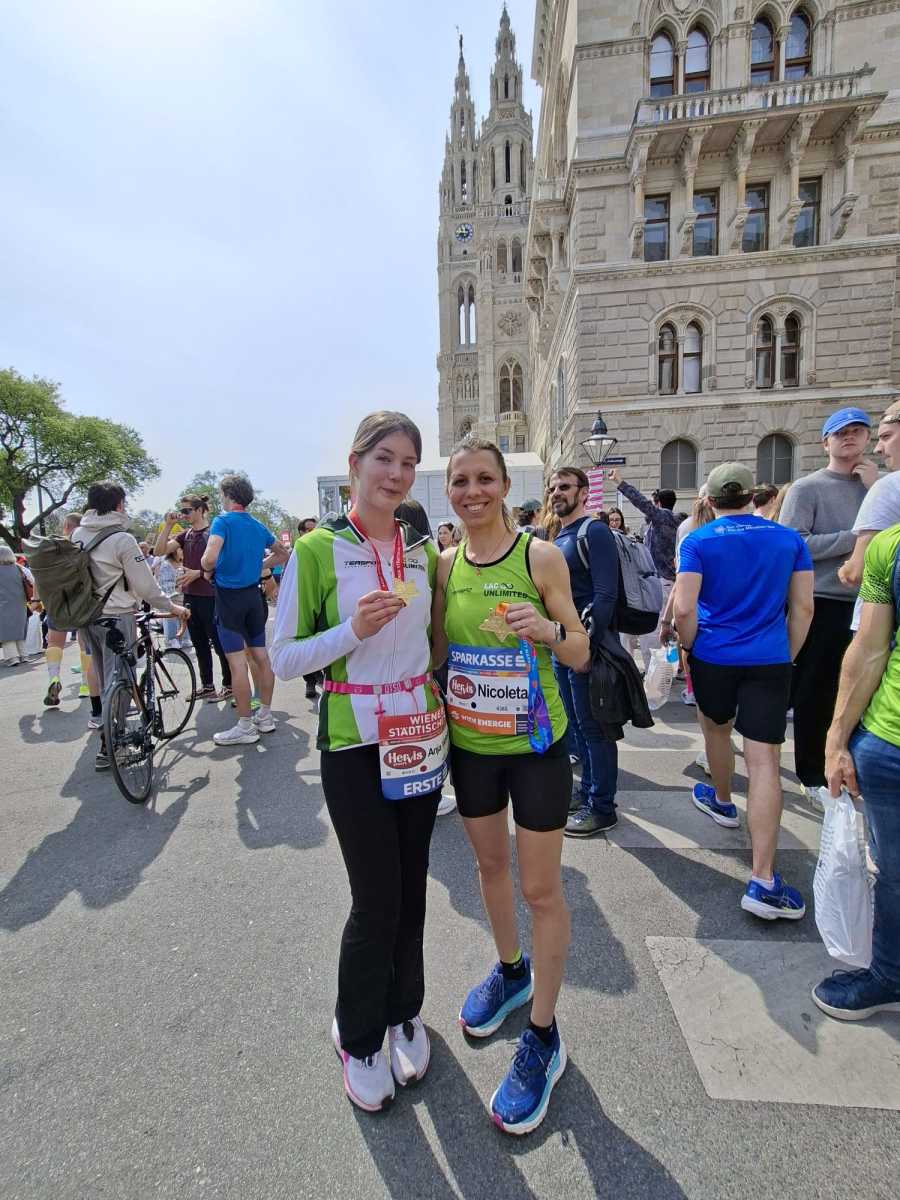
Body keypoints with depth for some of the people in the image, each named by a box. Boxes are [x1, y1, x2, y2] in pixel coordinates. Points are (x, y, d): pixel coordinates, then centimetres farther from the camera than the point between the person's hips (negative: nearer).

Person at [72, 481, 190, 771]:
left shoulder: (77, 534, 5)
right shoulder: (122, 539, -15)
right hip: (116, 617, -7)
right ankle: (108, 748, 0)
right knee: (117, 681, -1)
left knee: (104, 680, 19)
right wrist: (172, 607, -1)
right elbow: (145, 585, -13)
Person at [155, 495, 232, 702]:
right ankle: (207, 686, 22)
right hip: (190, 595, 7)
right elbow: (160, 550, 3)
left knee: (218, 642, 0)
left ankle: (228, 685, 9)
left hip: (210, 596, -7)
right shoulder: (185, 534, 11)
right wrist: (168, 525, -3)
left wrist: (198, 573, -19)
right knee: (199, 644, 12)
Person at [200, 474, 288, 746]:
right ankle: (265, 715, 22)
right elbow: (282, 554, 22)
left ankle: (245, 726, 4)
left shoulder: (223, 522, -10)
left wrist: (208, 570, -4)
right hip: (253, 596, 7)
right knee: (261, 656, 12)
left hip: (229, 597, -6)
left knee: (237, 663, -3)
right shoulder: (259, 526, 9)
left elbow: (209, 559, -24)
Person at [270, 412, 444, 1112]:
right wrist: (353, 630, -22)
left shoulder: (422, 550, 6)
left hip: (421, 734, 5)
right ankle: (359, 1038, 35)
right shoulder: (318, 549, -8)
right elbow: (283, 659, -8)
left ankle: (405, 1012, 43)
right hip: (354, 744, -4)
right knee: (377, 899, 5)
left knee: (411, 887, 16)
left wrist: (443, 703, 4)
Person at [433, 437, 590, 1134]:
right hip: (469, 744, 5)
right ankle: (511, 971, 51)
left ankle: (543, 1037, 32)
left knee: (541, 889, 8)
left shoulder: (540, 555, -11)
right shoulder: (445, 564, 0)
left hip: (536, 745, -4)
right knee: (491, 865, 23)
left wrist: (547, 631, -28)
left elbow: (581, 656, -10)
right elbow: (437, 652, 9)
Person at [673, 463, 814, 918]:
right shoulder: (789, 539, 5)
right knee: (765, 761, -2)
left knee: (717, 730, 26)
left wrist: (689, 647, 3)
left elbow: (684, 609, -13)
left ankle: (721, 801, 51)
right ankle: (763, 881, -4)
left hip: (713, 657, -1)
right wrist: (789, 656, 15)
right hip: (770, 661, 1)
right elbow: (803, 607, 5)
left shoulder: (697, 541, -4)